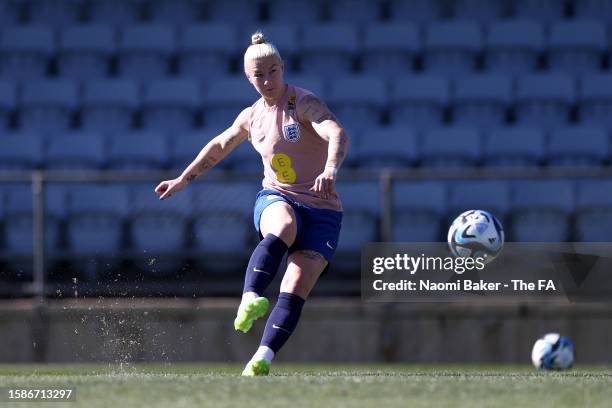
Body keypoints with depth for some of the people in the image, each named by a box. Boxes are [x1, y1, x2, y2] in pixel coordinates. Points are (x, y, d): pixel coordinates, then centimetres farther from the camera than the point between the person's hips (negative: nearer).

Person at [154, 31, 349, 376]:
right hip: (276, 199, 2)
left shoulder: (304, 103, -8)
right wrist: (183, 179, 34)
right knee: (283, 228, -37)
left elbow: (338, 135, -27)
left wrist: (330, 171, -47)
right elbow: (220, 146, 30)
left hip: (322, 211, -2)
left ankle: (263, 358, -25)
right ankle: (251, 299, -57)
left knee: (296, 289, -19)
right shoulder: (251, 117, 9)